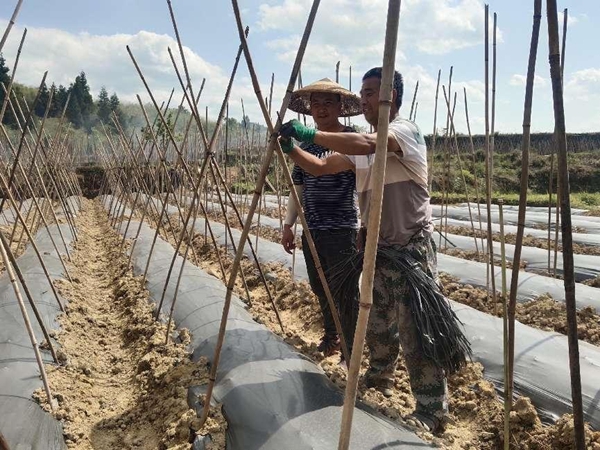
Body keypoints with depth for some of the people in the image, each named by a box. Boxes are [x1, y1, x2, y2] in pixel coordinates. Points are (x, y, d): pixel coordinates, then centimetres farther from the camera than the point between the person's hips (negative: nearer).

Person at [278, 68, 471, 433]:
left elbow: (365, 144, -34)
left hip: (411, 251, -8)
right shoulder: (361, 147, 12)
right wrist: (291, 148, -7)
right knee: (377, 325, 21)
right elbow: (320, 168, 9)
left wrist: (309, 134, -31)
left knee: (417, 334, -4)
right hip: (377, 248, 8)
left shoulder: (405, 130, -14)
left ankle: (432, 413, 11)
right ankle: (379, 381, 43)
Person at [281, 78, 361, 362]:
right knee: (320, 289, 18)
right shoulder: (306, 144, 12)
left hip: (342, 231, -6)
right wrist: (288, 225, 10)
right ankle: (330, 336, 38)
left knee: (346, 294, 0)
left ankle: (351, 351, 14)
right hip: (311, 231, 6)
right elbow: (298, 188, 15)